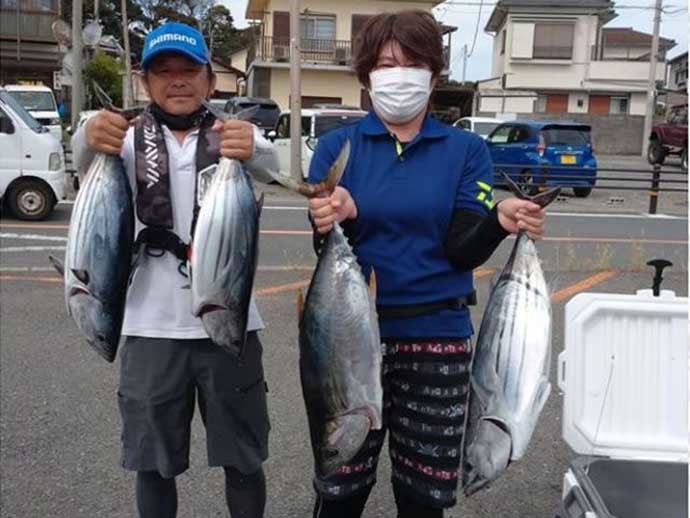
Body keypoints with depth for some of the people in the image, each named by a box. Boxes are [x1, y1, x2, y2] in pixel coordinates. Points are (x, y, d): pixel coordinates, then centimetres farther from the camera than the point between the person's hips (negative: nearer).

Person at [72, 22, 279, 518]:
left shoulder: (234, 136, 1)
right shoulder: (131, 139, 3)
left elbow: (269, 170, -21)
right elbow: (88, 161, -18)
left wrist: (252, 150, -44)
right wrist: (90, 140, -41)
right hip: (152, 328, 1)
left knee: (243, 459, 13)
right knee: (154, 462, 14)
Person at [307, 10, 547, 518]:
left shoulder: (467, 149, 2)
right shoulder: (337, 146, 1)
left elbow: (463, 251, -5)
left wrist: (500, 220, -26)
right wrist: (338, 218, -28)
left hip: (437, 334, 1)